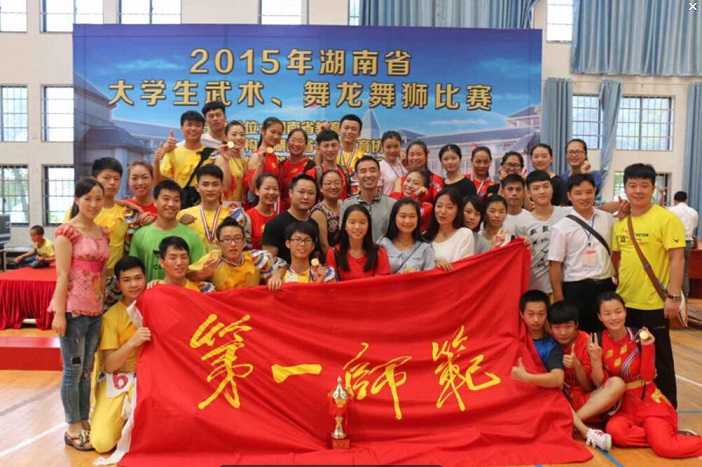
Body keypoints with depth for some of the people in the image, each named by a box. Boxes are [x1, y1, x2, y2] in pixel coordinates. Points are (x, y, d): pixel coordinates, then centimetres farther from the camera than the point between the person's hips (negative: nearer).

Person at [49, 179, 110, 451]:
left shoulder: (104, 233, 10)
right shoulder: (67, 231, -9)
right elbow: (62, 275, -13)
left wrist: (104, 305, 11)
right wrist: (59, 313, -15)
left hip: (96, 310, 6)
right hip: (72, 309, -6)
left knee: (86, 369, 15)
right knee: (73, 369, 4)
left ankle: (84, 422, 27)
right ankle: (73, 428, 17)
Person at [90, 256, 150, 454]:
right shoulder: (111, 316, -7)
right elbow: (109, 365, -11)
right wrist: (132, 342, -29)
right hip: (118, 378, 0)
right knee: (101, 442, -14)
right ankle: (124, 415, 18)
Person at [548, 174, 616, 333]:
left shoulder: (608, 218, 3)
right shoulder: (562, 227, -8)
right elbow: (555, 265, -9)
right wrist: (559, 299, -10)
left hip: (606, 286, 4)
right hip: (576, 289, -4)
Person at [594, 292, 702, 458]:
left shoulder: (640, 335, -9)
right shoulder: (598, 340, -8)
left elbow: (648, 377, -9)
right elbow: (600, 383, -7)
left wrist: (646, 347, -22)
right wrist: (595, 359, -25)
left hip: (648, 400, -1)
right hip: (621, 402, 2)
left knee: (665, 447, -26)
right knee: (615, 432, -31)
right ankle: (673, 437, -13)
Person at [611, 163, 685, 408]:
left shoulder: (666, 219, -9)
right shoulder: (620, 221, 7)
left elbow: (677, 259, -12)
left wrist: (674, 296, -17)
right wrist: (614, 285, 11)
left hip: (654, 304, -5)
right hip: (624, 302, 5)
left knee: (658, 359, 8)